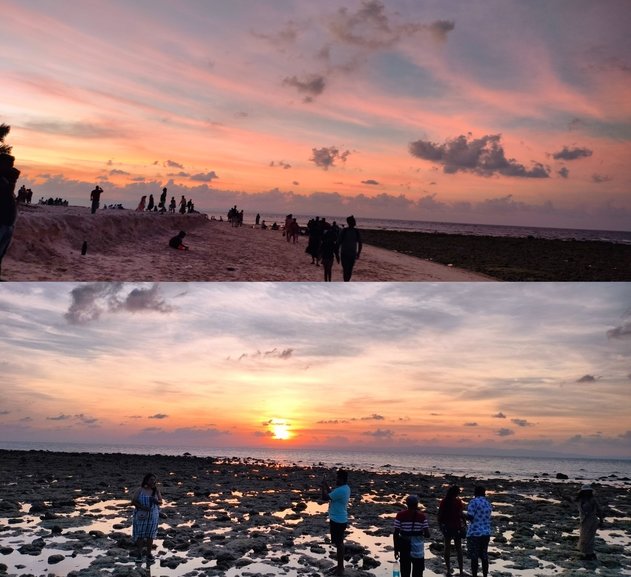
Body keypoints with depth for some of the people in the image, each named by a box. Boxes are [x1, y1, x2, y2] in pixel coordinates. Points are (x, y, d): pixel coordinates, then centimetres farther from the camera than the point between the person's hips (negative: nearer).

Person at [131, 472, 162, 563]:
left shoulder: (156, 490, -2)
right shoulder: (140, 490, -8)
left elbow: (161, 502, 1)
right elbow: (133, 501, -8)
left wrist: (156, 501, -22)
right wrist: (142, 507, -21)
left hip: (153, 516, 2)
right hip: (141, 515, -2)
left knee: (150, 535, 8)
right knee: (140, 534, 6)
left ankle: (149, 553, 20)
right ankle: (139, 553, 20)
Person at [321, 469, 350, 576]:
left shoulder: (340, 490, -26)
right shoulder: (345, 488, 6)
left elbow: (325, 497, -21)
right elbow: (332, 495, 17)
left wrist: (323, 485, -9)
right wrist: (327, 485, 9)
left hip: (337, 521, -10)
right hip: (340, 519, 10)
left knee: (338, 544, 0)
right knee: (340, 543, 18)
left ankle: (340, 568, 9)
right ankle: (340, 566, 29)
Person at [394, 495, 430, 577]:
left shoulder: (400, 515, -6)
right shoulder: (421, 516, -7)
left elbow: (396, 534, -8)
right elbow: (427, 534, -11)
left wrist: (396, 549, 2)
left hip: (404, 548, 1)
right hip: (418, 549, -1)